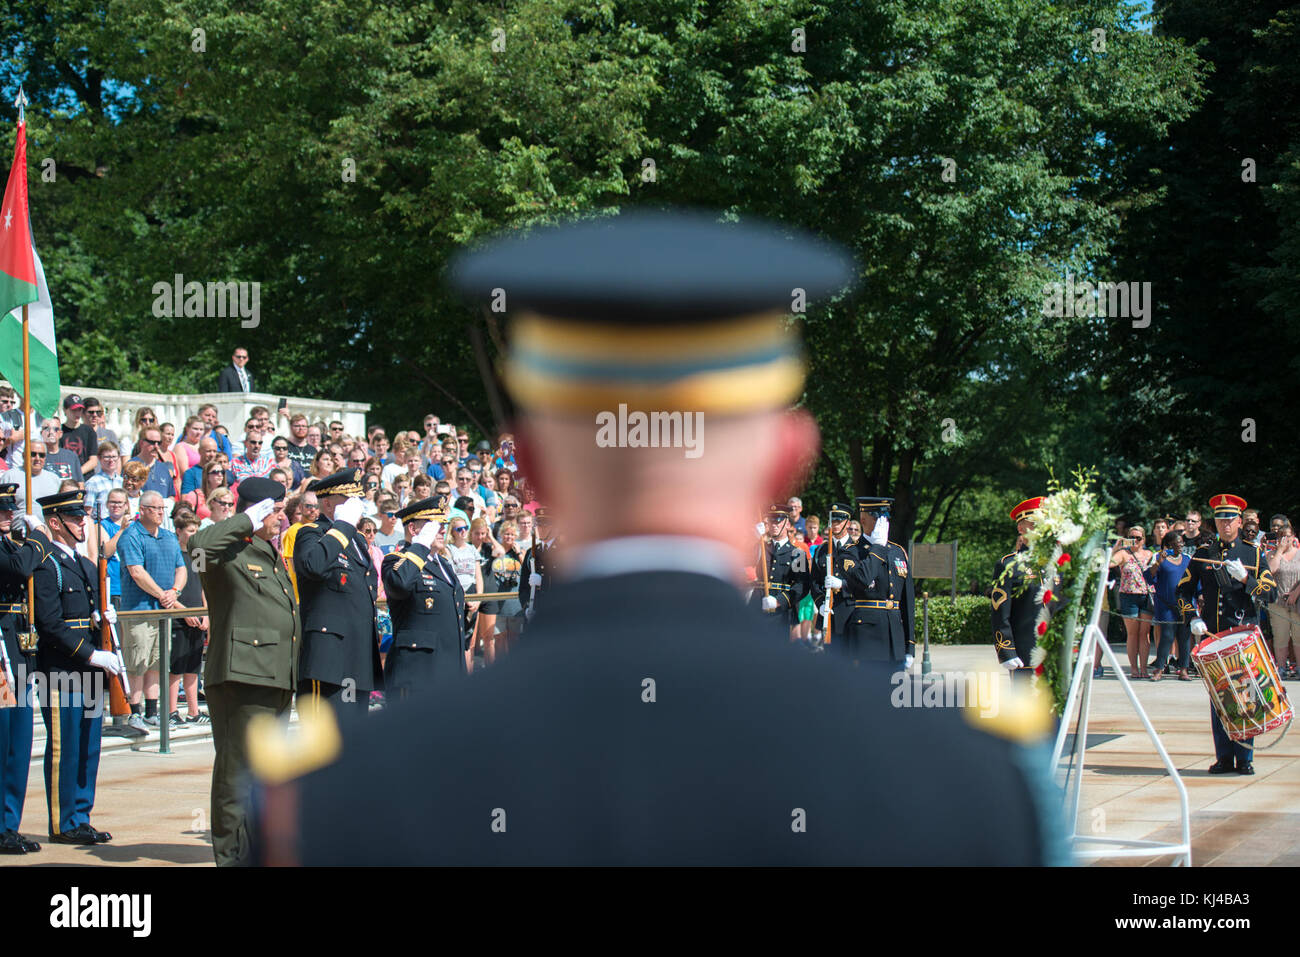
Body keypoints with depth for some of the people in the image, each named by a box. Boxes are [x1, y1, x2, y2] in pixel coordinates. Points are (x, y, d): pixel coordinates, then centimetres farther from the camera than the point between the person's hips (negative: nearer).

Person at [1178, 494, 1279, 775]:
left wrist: (1245, 578, -14)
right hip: (1212, 636, 2)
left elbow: (1271, 593, 1)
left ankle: (1244, 758, 3)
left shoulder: (1253, 554, 7)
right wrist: (1193, 618, 0)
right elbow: (1183, 590, 15)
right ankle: (1224, 757, 8)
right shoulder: (1202, 554, 11)